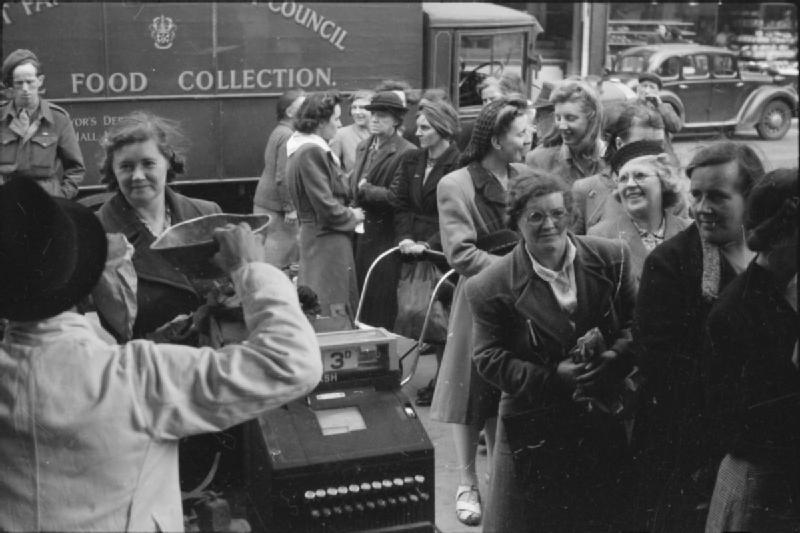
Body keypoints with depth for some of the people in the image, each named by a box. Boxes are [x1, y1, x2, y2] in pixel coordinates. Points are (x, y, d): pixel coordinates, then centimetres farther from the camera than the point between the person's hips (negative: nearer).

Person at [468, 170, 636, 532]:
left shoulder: (610, 258, -3)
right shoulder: (491, 287, -11)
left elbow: (635, 319, 4)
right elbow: (489, 360, -10)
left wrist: (617, 356, -17)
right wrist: (551, 378, -21)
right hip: (535, 430, -3)